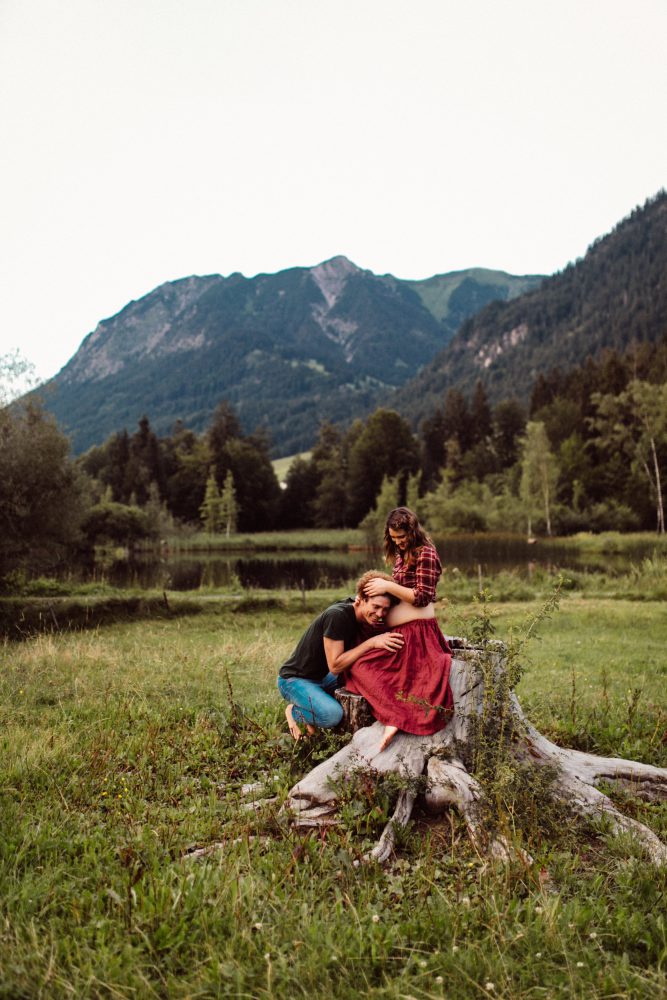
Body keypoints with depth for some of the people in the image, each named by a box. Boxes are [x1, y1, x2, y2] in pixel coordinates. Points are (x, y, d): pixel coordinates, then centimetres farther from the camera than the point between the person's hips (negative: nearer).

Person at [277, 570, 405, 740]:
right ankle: (294, 711, 0)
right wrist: (371, 642, -29)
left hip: (322, 677, 9)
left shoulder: (365, 617, -3)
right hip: (294, 679, -9)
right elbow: (335, 665, -28)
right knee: (332, 715, -30)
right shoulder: (337, 616, -27)